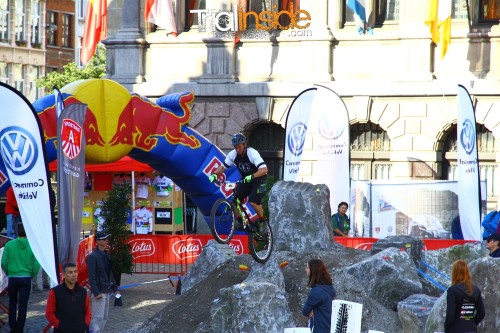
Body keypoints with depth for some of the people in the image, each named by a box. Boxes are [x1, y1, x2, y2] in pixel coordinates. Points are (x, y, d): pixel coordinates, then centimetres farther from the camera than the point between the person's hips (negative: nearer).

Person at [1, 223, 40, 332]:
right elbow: (36, 265, -7)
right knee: (23, 304, 7)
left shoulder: (9, 245, -7)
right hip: (26, 278, 0)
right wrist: (31, 275, 10)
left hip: (13, 278, 0)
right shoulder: (31, 245, -7)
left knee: (12, 302, 19)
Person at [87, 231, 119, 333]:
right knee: (97, 318, -10)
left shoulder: (106, 255, 13)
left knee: (104, 317, 12)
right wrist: (96, 292, -22)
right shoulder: (92, 257, -13)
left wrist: (115, 288, 16)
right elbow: (91, 276, -17)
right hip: (99, 292, -9)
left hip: (106, 291, 9)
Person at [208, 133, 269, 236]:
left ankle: (263, 221, 1)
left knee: (253, 202, -24)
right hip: (245, 180, 6)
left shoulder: (252, 153, -27)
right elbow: (223, 166, -1)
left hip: (258, 179, -6)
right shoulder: (233, 154, -12)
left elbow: (264, 169, -37)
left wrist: (251, 176, -53)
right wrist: (215, 174, -22)